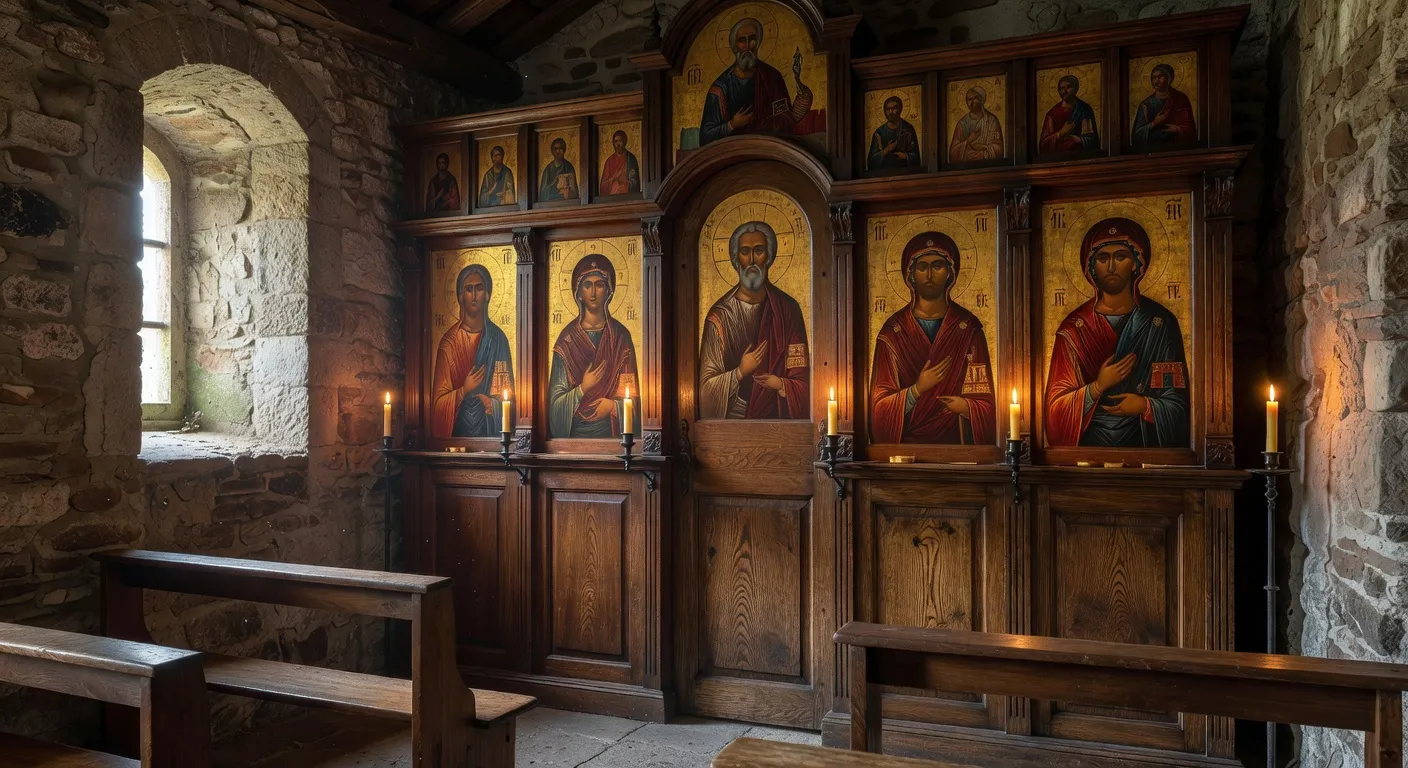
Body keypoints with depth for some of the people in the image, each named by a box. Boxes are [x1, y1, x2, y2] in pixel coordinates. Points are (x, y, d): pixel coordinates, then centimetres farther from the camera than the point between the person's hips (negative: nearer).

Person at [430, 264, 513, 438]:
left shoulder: (498, 338, 3)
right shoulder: (449, 341, 0)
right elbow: (439, 401, 0)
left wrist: (492, 403, -14)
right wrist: (464, 390, -15)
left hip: (491, 428, 1)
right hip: (458, 429, 0)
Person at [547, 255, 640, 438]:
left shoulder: (621, 336, 1)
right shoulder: (567, 339, -1)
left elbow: (633, 395, 2)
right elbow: (555, 402, -3)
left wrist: (613, 406, -14)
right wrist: (582, 388, -17)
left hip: (612, 430, 1)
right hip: (575, 431, 0)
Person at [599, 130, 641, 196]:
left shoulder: (631, 158, 5)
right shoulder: (609, 161, 12)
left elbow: (635, 182, 3)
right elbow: (603, 184, 10)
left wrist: (624, 181, -10)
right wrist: (613, 179, -5)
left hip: (627, 195, -2)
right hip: (612, 196, 2)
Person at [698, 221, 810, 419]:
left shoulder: (788, 309, 3)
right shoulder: (719, 314, -2)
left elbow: (802, 379, 4)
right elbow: (706, 386, -1)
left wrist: (781, 385, -14)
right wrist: (740, 372, -15)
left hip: (777, 414, 2)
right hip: (733, 415, -2)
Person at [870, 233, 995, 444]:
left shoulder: (969, 329, 0)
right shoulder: (892, 332, -1)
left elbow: (987, 402, 1)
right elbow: (879, 406, -3)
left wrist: (967, 407, -18)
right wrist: (916, 390, -16)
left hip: (957, 437, 1)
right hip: (908, 439, -1)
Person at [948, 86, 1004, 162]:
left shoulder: (991, 120, 0)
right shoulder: (962, 123, 5)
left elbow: (997, 149, -2)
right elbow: (953, 152, 0)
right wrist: (968, 141, -11)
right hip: (965, 165, 2)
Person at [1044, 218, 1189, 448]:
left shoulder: (1161, 323, 3)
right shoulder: (1073, 328, 1)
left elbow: (1178, 402, 4)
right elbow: (1056, 406, -1)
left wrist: (1145, 406, -12)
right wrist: (1098, 387, -12)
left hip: (1144, 438, 1)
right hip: (1089, 439, -1)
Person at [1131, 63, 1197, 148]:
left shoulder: (1181, 99, 7)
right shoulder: (1146, 104, 4)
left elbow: (1190, 128, 6)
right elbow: (1136, 134, 2)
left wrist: (1178, 129, -14)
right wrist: (1154, 124, -11)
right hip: (1151, 147, 0)